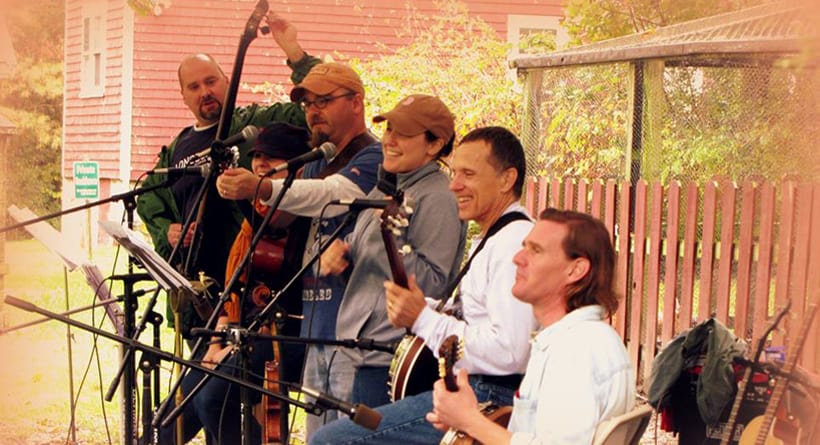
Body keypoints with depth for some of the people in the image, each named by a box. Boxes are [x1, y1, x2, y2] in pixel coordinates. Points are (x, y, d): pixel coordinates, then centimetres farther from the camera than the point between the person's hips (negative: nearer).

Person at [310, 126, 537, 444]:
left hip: (488, 400, -11)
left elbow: (507, 352, -27)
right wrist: (424, 307, 8)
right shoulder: (490, 239, 18)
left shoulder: (515, 242, -18)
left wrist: (424, 319, -17)